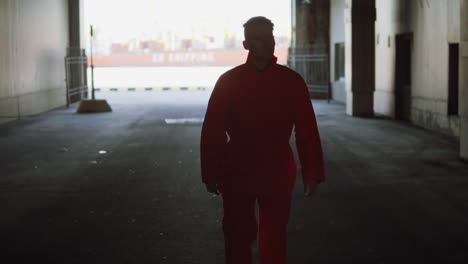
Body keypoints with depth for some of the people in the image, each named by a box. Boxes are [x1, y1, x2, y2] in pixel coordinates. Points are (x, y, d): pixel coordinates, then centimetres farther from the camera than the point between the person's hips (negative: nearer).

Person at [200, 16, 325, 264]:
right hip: (237, 174, 0)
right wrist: (211, 174, -4)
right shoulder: (228, 81, -2)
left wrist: (312, 173, -4)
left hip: (278, 175, 0)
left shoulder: (291, 81, -1)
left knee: (274, 240, 9)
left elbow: (306, 130, -2)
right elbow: (212, 130, -2)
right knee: (238, 237, 8)